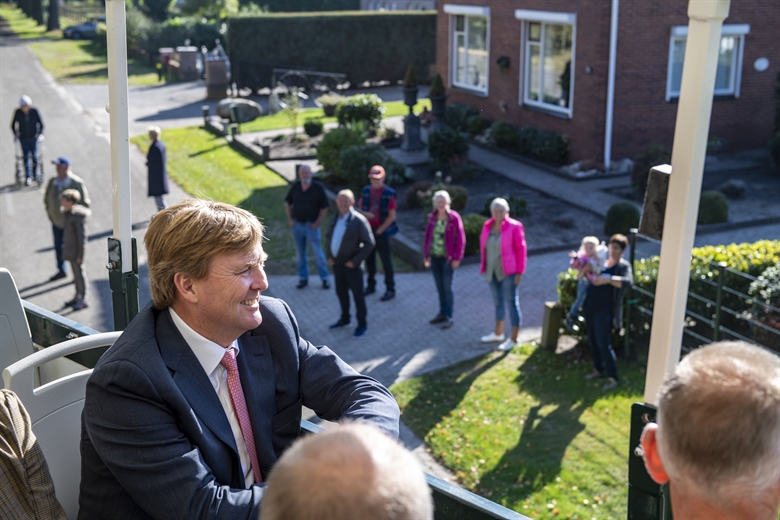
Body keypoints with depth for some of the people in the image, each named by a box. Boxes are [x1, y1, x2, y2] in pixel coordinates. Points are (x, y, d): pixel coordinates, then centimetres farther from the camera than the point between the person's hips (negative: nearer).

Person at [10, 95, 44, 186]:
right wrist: (15, 134, -5)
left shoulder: (35, 111, -11)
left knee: (34, 156, 5)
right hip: (23, 138, 0)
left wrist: (40, 133, -13)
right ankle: (28, 177, -4)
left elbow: (41, 123, -4)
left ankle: (35, 174, 27)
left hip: (34, 137, 0)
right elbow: (13, 125, 4)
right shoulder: (18, 112, -8)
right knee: (26, 156, -5)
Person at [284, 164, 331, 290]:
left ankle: (325, 278, 9)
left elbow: (324, 208, -4)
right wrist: (290, 219, 4)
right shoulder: (295, 186, 1)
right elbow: (287, 203, 12)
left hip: (311, 225, -4)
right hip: (297, 224, 4)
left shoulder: (318, 187, -8)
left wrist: (317, 223, -8)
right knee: (300, 253, 10)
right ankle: (303, 278, 20)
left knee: (317, 253, -1)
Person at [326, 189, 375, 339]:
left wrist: (355, 261, -16)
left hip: (351, 265, -6)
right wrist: (329, 256, 8)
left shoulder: (359, 220, -15)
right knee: (341, 292, 18)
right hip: (337, 263, 7)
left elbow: (369, 243, -15)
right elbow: (329, 237, 20)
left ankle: (362, 325, 15)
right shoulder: (335, 219, 6)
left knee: (357, 295, 3)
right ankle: (344, 319, 36)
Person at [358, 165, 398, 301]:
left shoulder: (389, 193, -12)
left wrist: (379, 230, -10)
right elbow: (359, 209, 9)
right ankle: (371, 285, 25)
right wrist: (365, 213, -14)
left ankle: (390, 289, 6)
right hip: (368, 229, 5)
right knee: (369, 258, 12)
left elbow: (392, 216, -12)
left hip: (382, 230, -5)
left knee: (385, 260, 0)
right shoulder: (366, 191, 4)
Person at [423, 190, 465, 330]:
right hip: (434, 257, 5)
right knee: (439, 287, 11)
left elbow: (460, 239, -10)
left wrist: (456, 258, -11)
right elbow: (428, 236, 9)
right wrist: (426, 255, 8)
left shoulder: (454, 218, -11)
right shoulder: (433, 217, 3)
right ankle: (442, 313, 22)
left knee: (447, 288, -1)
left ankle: (448, 317, 7)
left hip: (448, 258, -5)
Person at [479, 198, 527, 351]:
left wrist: (519, 272, -13)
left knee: (512, 303, -1)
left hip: (508, 271, -6)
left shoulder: (514, 227, -13)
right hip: (492, 271, 6)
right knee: (497, 301, 18)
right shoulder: (488, 226, 2)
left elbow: (521, 250, -11)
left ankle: (513, 339, 6)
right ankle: (498, 334, 33)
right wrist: (484, 267, 9)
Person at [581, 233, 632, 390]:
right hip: (589, 307, 7)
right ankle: (598, 370, 31)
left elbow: (627, 282, -25)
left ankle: (612, 377, 2)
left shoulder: (623, 265, -6)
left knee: (603, 344, -8)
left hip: (604, 311, -7)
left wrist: (608, 280, -37)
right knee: (593, 341, 15)